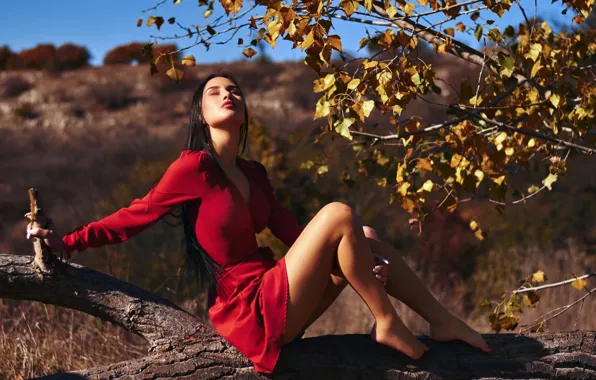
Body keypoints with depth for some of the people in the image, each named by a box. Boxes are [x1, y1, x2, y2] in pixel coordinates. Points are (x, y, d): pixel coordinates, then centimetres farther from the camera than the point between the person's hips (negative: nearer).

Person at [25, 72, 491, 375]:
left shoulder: (254, 174, 12)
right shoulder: (194, 166, -10)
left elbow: (293, 232, 10)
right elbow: (137, 216, -6)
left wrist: (359, 265, 1)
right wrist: (64, 241, -8)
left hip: (279, 302, 8)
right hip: (254, 313, -8)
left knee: (364, 236, 3)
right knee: (339, 213, -19)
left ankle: (443, 321, 8)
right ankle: (388, 325, -7)